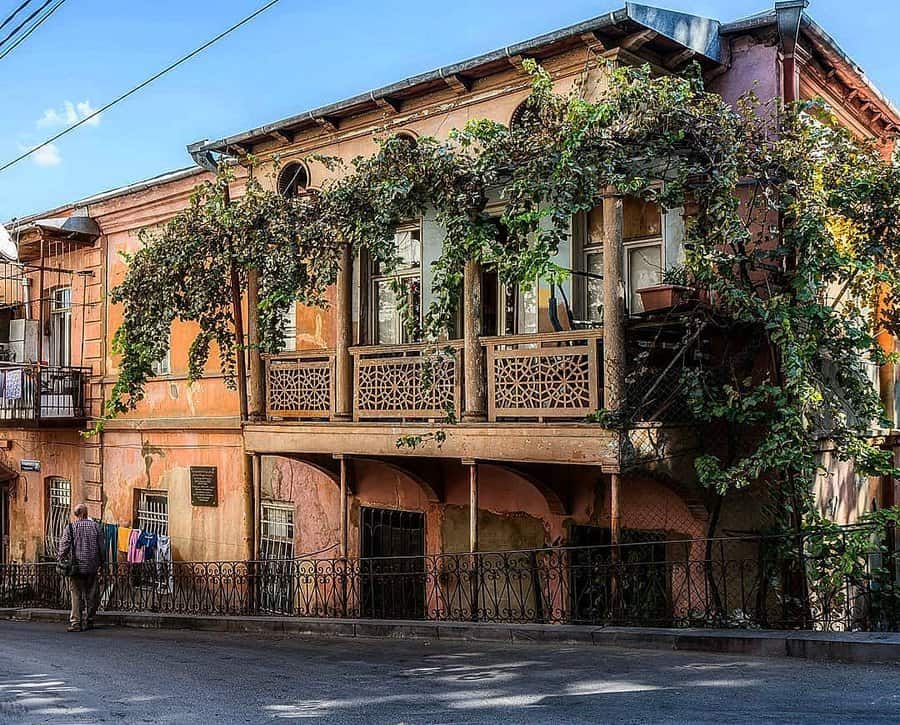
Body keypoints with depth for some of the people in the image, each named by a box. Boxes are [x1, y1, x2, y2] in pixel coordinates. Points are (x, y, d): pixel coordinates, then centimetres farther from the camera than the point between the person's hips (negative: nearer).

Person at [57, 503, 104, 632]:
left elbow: (64, 546, -7)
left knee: (76, 595, 0)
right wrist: (101, 563, 16)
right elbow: (101, 547, 7)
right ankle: (88, 621, 15)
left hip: (77, 567, -2)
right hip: (92, 567, 2)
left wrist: (61, 561, 3)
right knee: (91, 596, 10)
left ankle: (75, 623, -6)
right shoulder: (95, 526, 4)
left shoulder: (70, 527, -3)